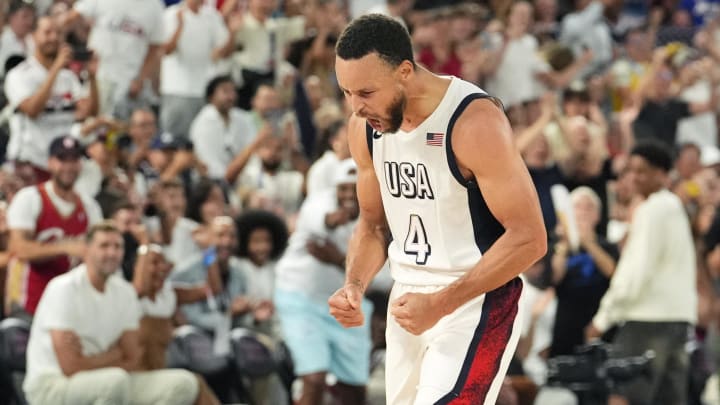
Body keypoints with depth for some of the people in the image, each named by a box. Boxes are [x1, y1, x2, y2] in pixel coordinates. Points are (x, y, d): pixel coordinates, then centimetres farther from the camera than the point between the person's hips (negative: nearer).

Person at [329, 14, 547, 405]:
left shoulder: (475, 121, -21)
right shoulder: (365, 126, 1)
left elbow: (529, 239, -20)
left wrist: (441, 303, -24)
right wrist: (354, 286, -5)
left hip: (475, 303, -7)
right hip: (409, 300, 8)